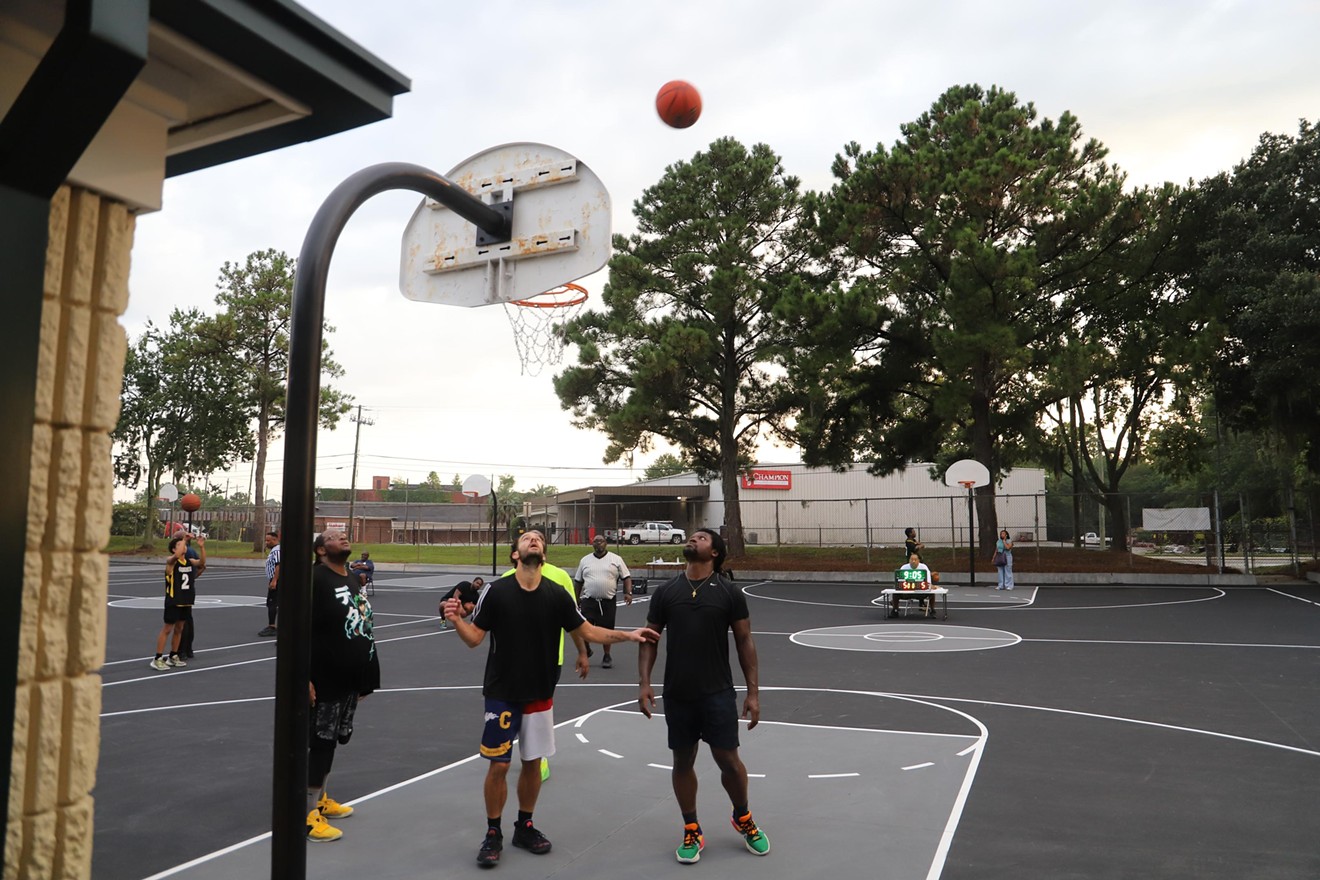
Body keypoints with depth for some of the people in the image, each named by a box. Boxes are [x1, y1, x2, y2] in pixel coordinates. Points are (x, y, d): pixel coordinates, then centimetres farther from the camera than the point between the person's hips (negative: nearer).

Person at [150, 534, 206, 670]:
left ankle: (173, 656, 26)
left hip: (186, 602, 6)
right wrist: (184, 540, -29)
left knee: (179, 629, 14)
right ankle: (158, 659, 4)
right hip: (173, 602, -6)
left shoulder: (189, 562, 6)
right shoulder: (171, 561, -12)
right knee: (167, 629, -2)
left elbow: (202, 562, -5)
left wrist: (201, 547, -14)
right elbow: (177, 556, -33)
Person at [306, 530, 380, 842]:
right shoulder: (315, 578, -15)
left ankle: (320, 800, 33)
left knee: (331, 741, 18)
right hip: (324, 680, -9)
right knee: (319, 744, -1)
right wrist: (304, 677, -24)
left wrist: (364, 678, 21)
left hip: (349, 679, 9)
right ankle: (308, 814, 10)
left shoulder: (351, 580, 13)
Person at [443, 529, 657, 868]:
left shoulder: (557, 595, -4)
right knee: (498, 765, 1)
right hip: (502, 693, -2)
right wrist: (456, 619, -26)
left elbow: (587, 630, 1)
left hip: (539, 694, 2)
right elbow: (474, 638, -6)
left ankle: (525, 826, 32)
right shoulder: (496, 591, -10)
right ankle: (493, 833, 21)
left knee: (532, 762, 12)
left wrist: (627, 635, -9)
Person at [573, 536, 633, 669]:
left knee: (607, 629, 5)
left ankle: (606, 655, 23)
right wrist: (577, 598, 14)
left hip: (608, 601, -1)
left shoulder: (616, 559, 2)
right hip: (588, 601, 1)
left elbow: (626, 577, 1)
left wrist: (628, 593, -12)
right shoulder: (585, 560, 8)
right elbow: (578, 581, 15)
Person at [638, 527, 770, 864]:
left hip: (718, 693, -2)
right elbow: (649, 638, 5)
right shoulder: (666, 592, 1)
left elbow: (744, 641, 0)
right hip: (677, 694, 2)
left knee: (728, 759, 3)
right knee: (683, 761, 10)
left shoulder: (729, 593, -3)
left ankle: (743, 818, 31)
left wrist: (753, 691, -3)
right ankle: (691, 831, 29)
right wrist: (644, 682, -5)